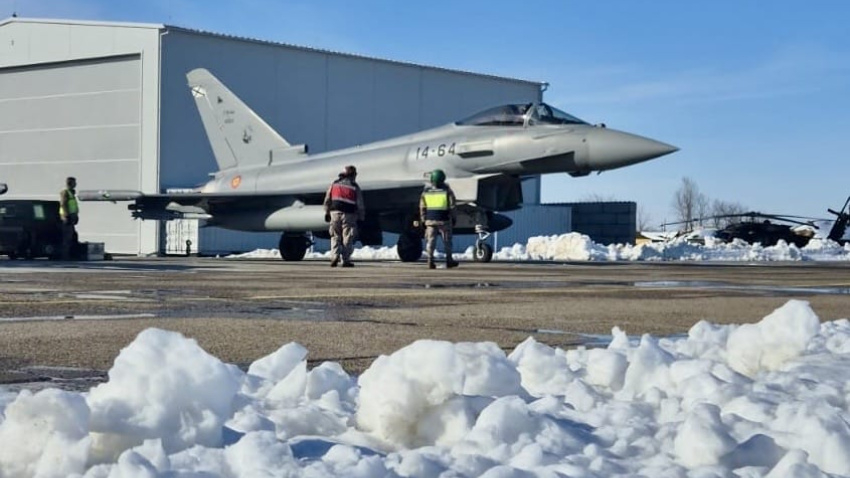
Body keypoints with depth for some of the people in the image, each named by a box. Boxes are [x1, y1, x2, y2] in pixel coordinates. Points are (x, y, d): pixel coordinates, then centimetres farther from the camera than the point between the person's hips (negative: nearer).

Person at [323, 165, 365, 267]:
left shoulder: (334, 184, 9)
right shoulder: (355, 187, 0)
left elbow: (327, 200, 10)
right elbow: (360, 204, 1)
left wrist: (327, 212, 18)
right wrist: (361, 217, 8)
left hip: (335, 213, 2)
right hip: (348, 215, -2)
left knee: (335, 237, 10)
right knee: (347, 238, 2)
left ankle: (334, 256, -6)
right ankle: (346, 260, 1)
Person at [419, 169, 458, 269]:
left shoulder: (426, 192, 1)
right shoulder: (447, 191, -7)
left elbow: (422, 208, 3)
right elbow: (452, 207, -5)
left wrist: (423, 220, 11)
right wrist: (453, 219, 5)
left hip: (430, 220, 2)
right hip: (444, 221, -2)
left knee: (430, 241, 4)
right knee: (447, 241, 10)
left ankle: (430, 261, -5)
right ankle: (449, 261, 19)